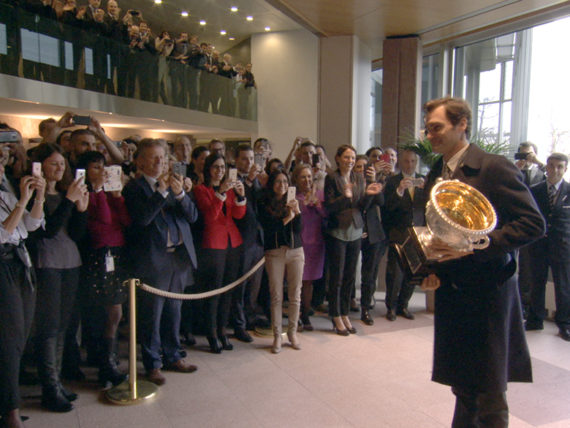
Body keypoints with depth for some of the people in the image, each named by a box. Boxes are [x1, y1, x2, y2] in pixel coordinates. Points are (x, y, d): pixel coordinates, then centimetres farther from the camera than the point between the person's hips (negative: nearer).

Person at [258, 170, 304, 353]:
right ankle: (277, 335, 9)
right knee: (276, 296, -1)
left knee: (295, 295, 4)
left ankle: (292, 332, 17)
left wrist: (297, 211, -14)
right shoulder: (264, 205, 3)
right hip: (274, 252, -2)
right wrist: (287, 218, -9)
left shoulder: (292, 202, 10)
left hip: (295, 251, 2)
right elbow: (267, 226, -9)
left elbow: (298, 229, 1)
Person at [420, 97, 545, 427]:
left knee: (490, 395, 6)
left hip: (488, 292, -6)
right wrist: (431, 270, 1)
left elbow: (534, 223, -15)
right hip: (450, 293, 6)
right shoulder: (435, 176, 10)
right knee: (463, 388, 19)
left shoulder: (494, 167, -11)